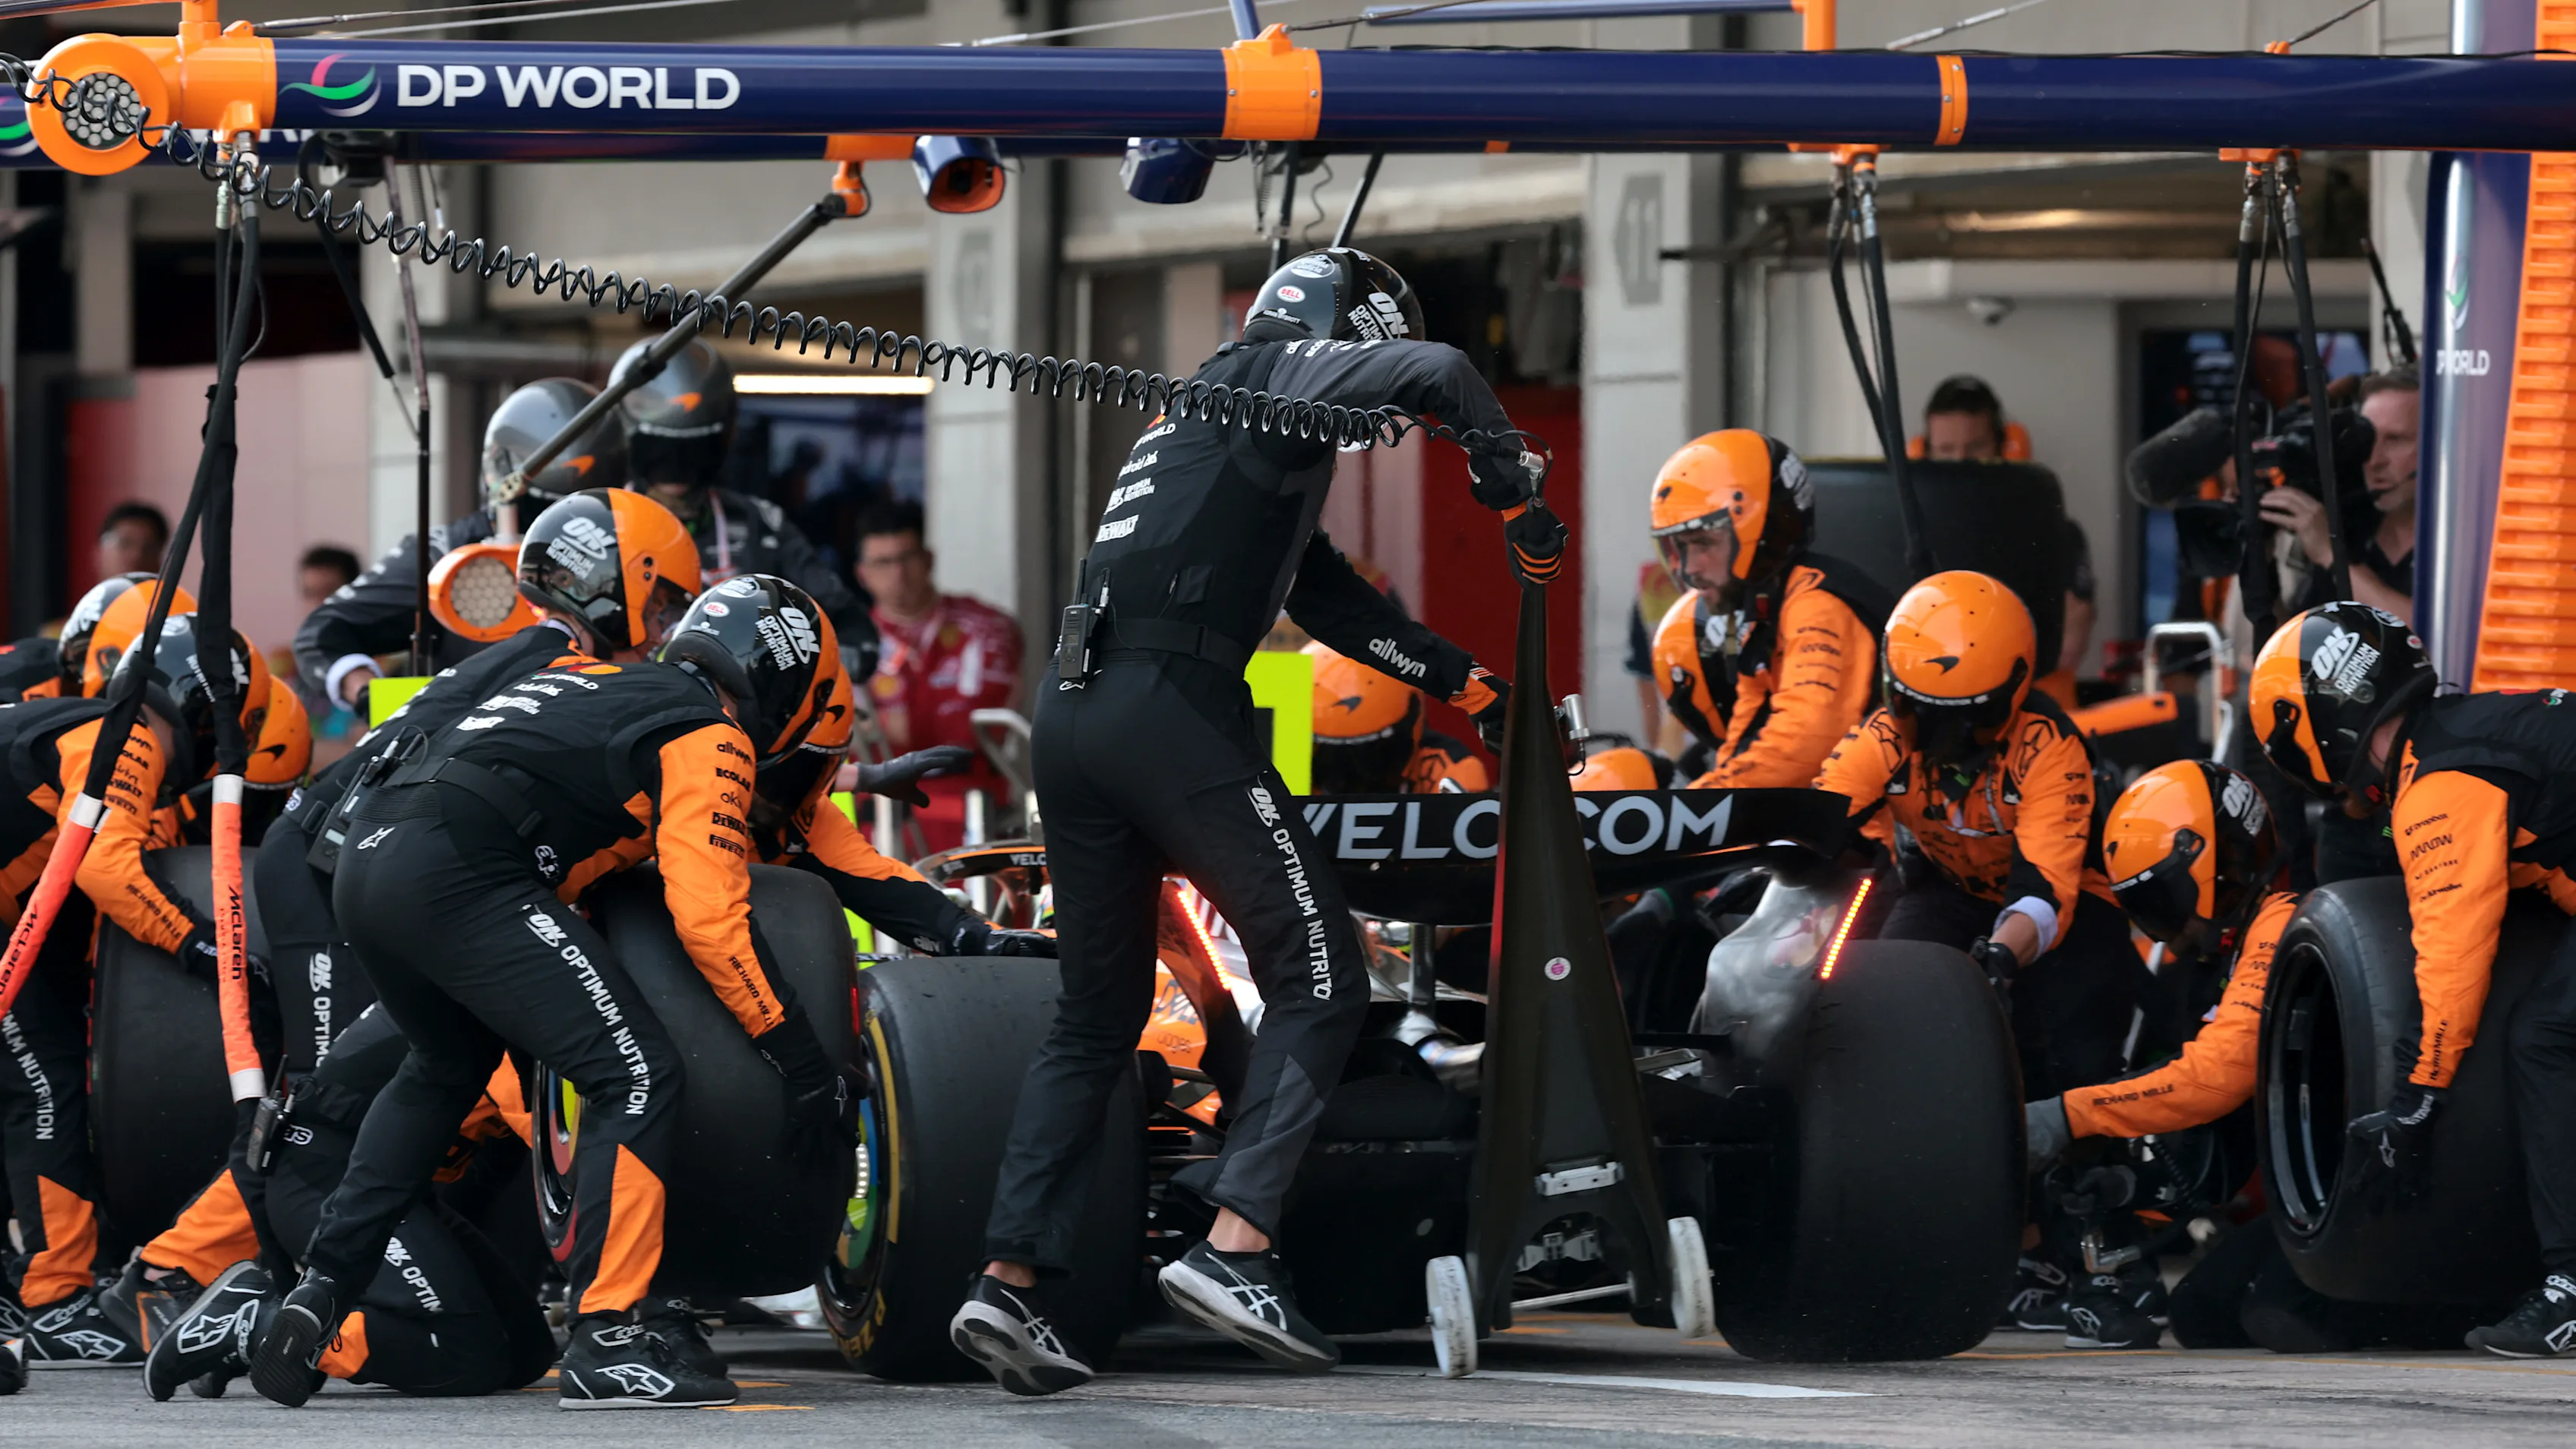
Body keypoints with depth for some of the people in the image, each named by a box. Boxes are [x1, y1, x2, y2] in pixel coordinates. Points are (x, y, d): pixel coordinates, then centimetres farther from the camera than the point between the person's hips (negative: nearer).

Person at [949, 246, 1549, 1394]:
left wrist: (1475, 687, 35)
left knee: (1098, 1012, 15)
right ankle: (1232, 1249, -17)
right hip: (1173, 706, -9)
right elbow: (1436, 375, -13)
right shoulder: (1281, 372, 6)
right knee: (1317, 977, -3)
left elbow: (1335, 604, 34)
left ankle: (1008, 1285, 5)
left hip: (1071, 709, 9)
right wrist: (1521, 500, 0)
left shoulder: (1197, 428, 32)